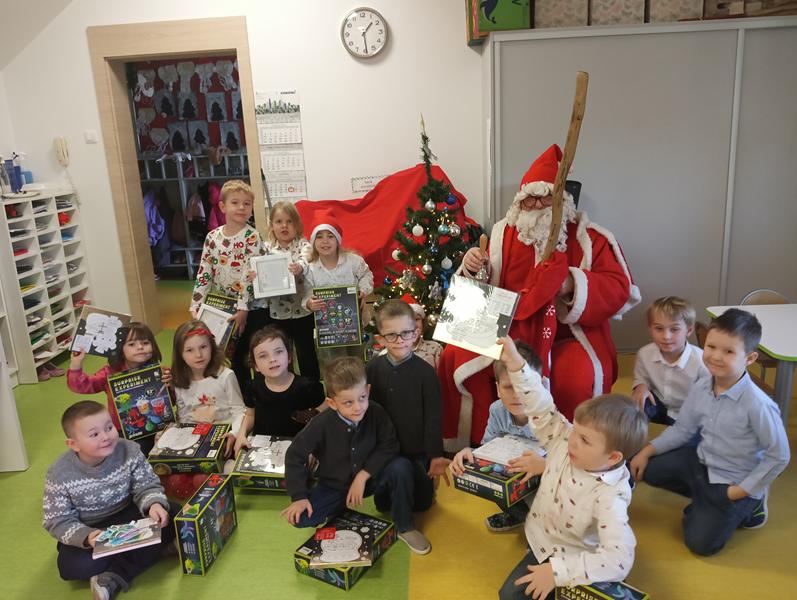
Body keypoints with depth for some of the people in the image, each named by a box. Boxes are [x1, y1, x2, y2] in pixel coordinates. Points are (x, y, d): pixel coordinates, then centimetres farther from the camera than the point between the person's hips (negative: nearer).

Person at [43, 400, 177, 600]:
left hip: (128, 517, 2)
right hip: (87, 530, -2)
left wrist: (154, 505, -35)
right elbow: (58, 522, -15)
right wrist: (86, 537, -33)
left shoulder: (129, 451, -18)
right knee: (73, 566, -30)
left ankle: (114, 579, -22)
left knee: (173, 515, -21)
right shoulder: (59, 475, -21)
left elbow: (147, 487, -12)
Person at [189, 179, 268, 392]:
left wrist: (243, 309, -21)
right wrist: (195, 306, -1)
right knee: (236, 358, 15)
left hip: (253, 309, -4)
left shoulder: (252, 237, -9)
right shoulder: (212, 237, 4)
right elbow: (204, 274, 5)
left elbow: (250, 275, -16)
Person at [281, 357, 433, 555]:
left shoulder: (376, 414, -20)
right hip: (334, 487, 0)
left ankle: (404, 527, -7)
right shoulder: (321, 425, -23)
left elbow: (389, 446, -15)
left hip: (370, 479, 1)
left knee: (402, 466, -28)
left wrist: (363, 475, -24)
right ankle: (342, 513, 9)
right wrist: (299, 497, -18)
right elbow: (294, 455, -14)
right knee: (301, 518, -24)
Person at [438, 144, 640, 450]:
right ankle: (481, 443, -1)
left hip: (569, 337, -3)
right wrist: (473, 267, -9)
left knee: (577, 377, -35)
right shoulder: (503, 233, 8)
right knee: (455, 357, -18)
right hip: (509, 332, 3)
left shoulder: (589, 237, -1)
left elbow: (619, 288, -9)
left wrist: (573, 284, -25)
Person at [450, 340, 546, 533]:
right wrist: (469, 452, -24)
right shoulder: (497, 410, -14)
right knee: (465, 465, -10)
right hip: (512, 474, 6)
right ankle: (517, 512, 12)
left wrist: (545, 465, -52)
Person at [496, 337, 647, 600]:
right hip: (543, 545, 5)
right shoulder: (564, 442, -17)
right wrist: (516, 364, -29)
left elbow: (619, 559, -40)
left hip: (571, 559, -5)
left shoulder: (610, 496, -33)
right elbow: (541, 408, -16)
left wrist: (558, 570, -40)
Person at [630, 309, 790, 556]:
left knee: (700, 543, -2)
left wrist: (743, 491, -16)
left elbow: (779, 457, -20)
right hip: (700, 461, 6)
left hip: (732, 482, -6)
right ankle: (704, 499, 14)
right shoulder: (700, 391, -12)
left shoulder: (758, 405, -30)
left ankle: (747, 504, 19)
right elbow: (682, 430, 2)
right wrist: (646, 452, -5)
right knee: (646, 468, 3)